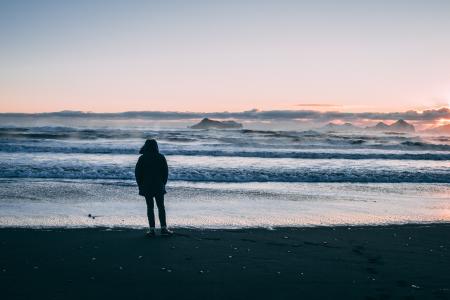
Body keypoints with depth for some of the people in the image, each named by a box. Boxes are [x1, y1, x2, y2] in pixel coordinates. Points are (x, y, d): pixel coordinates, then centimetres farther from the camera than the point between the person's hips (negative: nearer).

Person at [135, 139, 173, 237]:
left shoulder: (142, 158, -4)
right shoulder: (161, 157, -1)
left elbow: (137, 173, -2)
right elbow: (165, 172, 1)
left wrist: (140, 185, 8)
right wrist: (163, 184, 10)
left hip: (146, 187, 0)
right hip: (159, 187, 1)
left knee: (150, 207, 4)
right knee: (161, 207, 7)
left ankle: (152, 229, 2)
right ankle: (163, 228, 3)